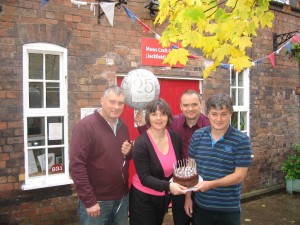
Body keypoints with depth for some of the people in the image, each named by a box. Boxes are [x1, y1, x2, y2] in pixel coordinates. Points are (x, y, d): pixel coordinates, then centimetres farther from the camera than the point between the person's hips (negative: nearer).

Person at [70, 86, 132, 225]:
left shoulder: (123, 126, 6)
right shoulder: (85, 126, -14)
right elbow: (76, 166, -18)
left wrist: (128, 153, -4)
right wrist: (89, 200, -18)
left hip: (122, 198, 6)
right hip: (96, 201, -6)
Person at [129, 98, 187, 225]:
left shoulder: (175, 138, -6)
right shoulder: (141, 143, -22)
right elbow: (144, 178, -24)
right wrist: (168, 186, -36)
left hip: (165, 196, 6)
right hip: (143, 198, -5)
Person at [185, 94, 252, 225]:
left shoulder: (241, 141, -12)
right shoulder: (197, 136, -2)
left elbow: (239, 175, -14)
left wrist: (211, 184, -24)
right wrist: (188, 196, 3)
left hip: (229, 208, -3)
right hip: (201, 205, 3)